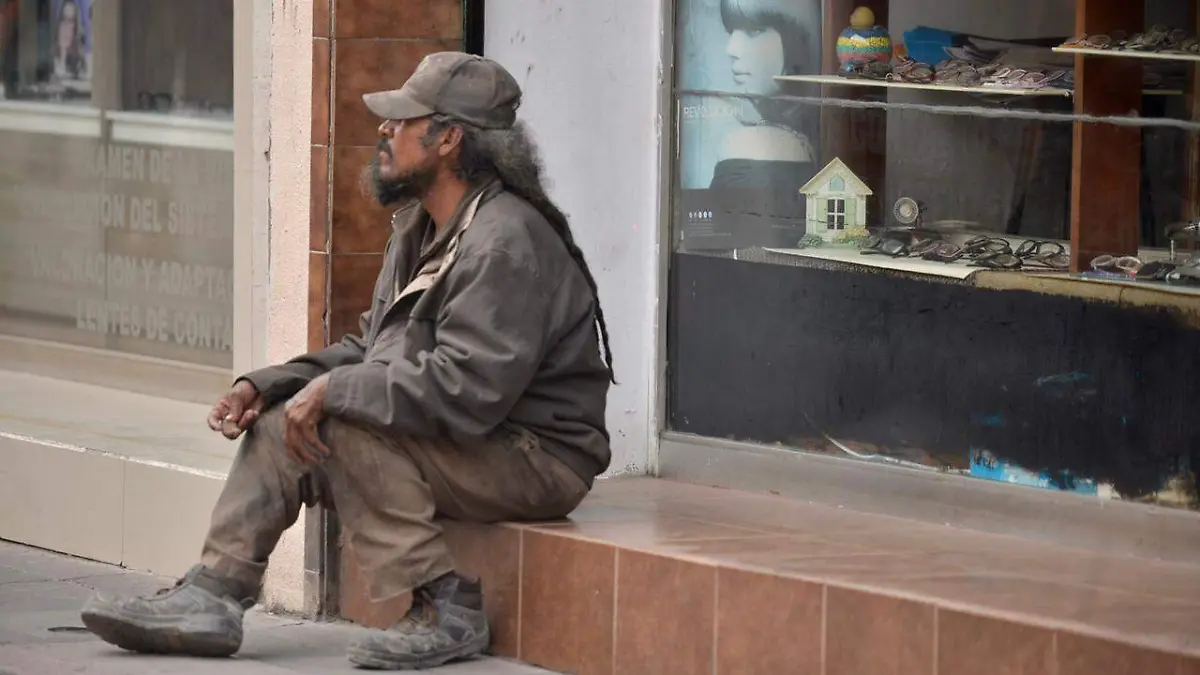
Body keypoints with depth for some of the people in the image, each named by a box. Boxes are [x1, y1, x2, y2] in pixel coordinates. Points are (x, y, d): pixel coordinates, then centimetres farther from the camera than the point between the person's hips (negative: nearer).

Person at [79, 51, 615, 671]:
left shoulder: (506, 242, -21)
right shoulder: (420, 229, 12)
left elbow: (466, 389, -29)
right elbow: (370, 348, 16)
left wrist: (332, 391, -23)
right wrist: (264, 386, 1)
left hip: (536, 457, -10)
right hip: (464, 442, 10)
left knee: (347, 427, -27)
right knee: (280, 430, 3)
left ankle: (445, 612, -20)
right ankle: (209, 598, -2)